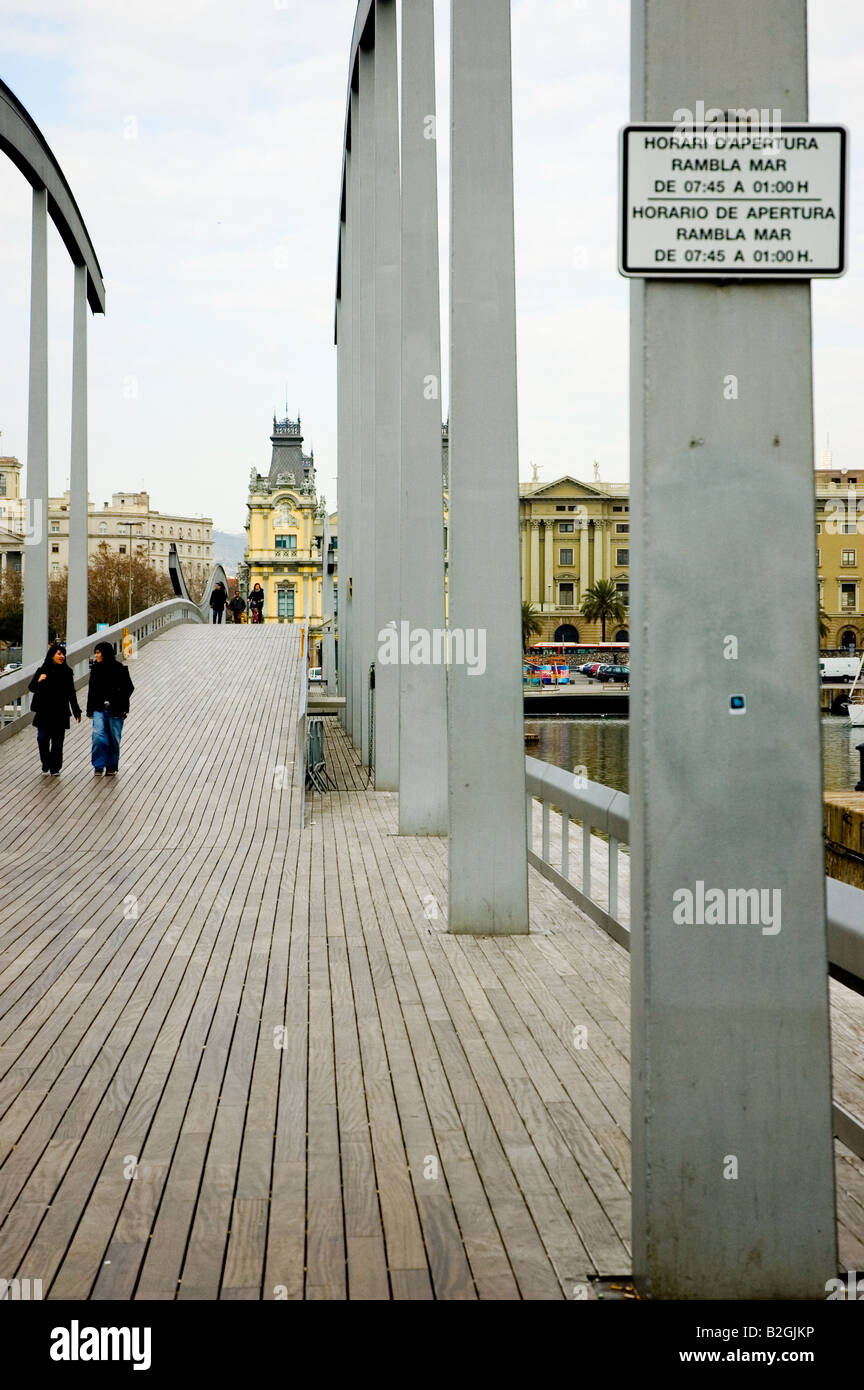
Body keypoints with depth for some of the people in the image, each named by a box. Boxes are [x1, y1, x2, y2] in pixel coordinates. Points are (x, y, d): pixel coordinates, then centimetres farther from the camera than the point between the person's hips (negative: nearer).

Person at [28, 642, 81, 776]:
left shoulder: (67, 671, 4)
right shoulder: (43, 670, -1)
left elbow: (71, 693, 11)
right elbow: (32, 687, 2)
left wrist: (76, 711, 12)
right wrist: (39, 682, -20)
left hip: (60, 713, 1)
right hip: (44, 712, -1)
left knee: (57, 741, 2)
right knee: (42, 738, -7)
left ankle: (55, 768, 12)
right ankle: (45, 766, 11)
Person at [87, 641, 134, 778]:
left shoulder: (120, 669, -4)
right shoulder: (96, 669, 7)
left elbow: (129, 687, 0)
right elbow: (91, 690, 14)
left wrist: (122, 706, -8)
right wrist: (90, 710, 12)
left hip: (115, 710, -2)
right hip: (99, 709, 2)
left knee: (114, 738, 3)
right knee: (98, 735, -12)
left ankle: (111, 766, 18)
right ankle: (98, 766, -3)